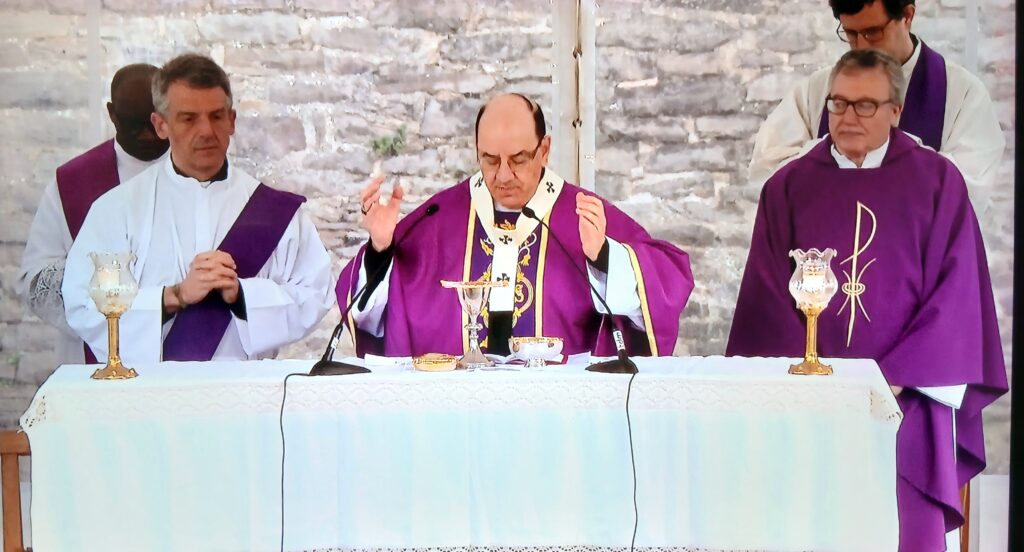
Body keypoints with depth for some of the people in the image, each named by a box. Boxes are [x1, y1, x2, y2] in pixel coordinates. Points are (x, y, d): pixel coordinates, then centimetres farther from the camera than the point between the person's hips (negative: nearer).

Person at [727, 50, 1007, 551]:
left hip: (905, 401, -1)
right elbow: (768, 297, 3)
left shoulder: (937, 183, 4)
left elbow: (956, 291, -2)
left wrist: (896, 377, -10)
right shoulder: (789, 187, 7)